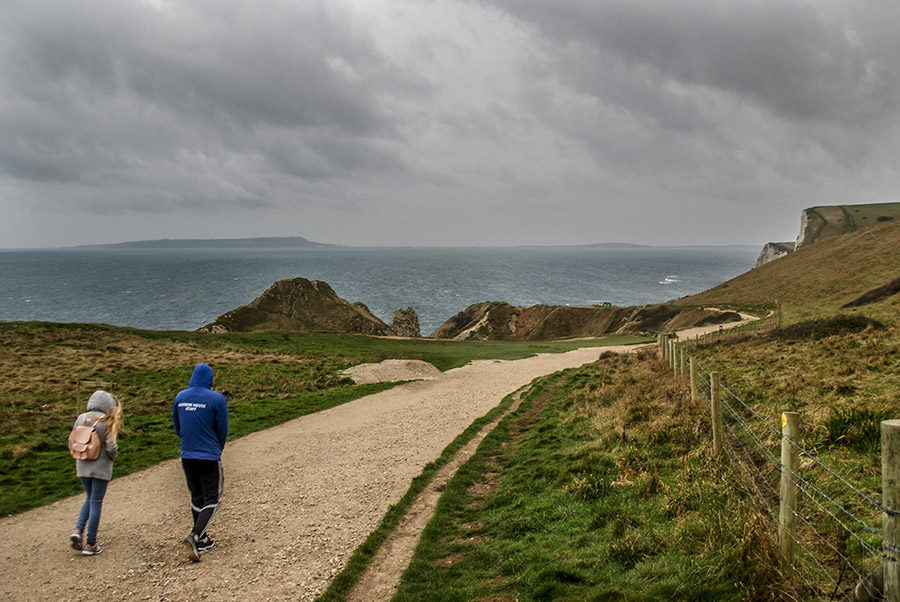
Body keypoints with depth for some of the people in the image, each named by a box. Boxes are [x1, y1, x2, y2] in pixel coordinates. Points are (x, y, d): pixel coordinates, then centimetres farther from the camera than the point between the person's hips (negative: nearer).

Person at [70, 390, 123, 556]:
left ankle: (78, 530, 6)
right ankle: (90, 544, 9)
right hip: (101, 468, -4)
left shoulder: (81, 419, 1)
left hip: (82, 467, 5)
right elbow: (111, 447, -17)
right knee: (96, 502, 4)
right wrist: (112, 458, 4)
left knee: (90, 498, 24)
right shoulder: (107, 422, -13)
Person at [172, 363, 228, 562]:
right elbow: (223, 430, -4)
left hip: (187, 456, 5)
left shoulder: (180, 397, 1)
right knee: (212, 500, 4)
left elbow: (177, 426, 11)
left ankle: (202, 540, 26)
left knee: (197, 497, 18)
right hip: (210, 457, -5)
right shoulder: (217, 399, -13)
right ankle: (195, 536, -14)